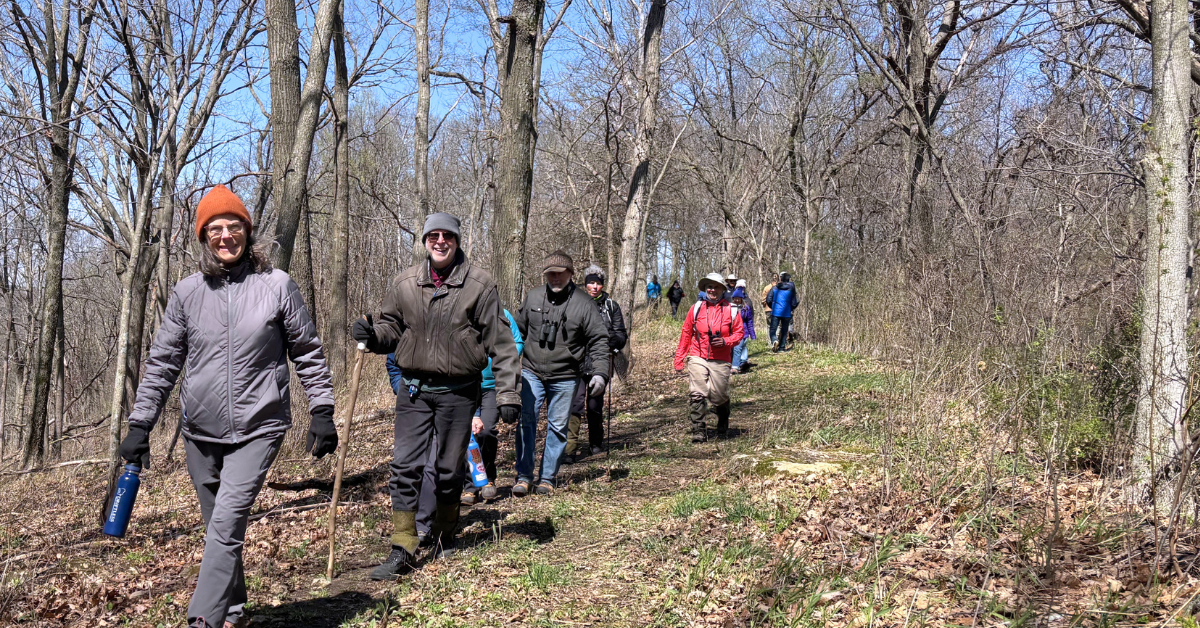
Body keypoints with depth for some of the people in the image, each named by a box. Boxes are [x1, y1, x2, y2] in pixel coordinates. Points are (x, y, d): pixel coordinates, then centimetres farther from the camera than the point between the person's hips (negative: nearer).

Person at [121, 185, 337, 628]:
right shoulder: (187, 293, 4)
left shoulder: (277, 286, -2)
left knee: (226, 526, -16)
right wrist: (139, 425, 6)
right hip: (201, 433, 3)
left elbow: (308, 354, 3)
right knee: (221, 530, 12)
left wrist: (322, 413, 0)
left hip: (258, 429, -3)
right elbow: (162, 363, 9)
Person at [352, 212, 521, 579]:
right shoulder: (404, 284, 3)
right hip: (414, 387, 2)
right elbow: (392, 327, 15)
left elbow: (500, 343, -3)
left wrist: (508, 394, -7)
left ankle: (445, 536, 31)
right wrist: (372, 335, -10)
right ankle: (402, 551, 3)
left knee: (450, 469, 10)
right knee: (404, 466, -4)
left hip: (458, 391, -2)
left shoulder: (479, 285, -4)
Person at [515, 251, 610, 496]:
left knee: (557, 426, 5)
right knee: (526, 420, -6)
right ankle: (524, 476, 3)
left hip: (564, 377, -1)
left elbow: (598, 340, -2)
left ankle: (548, 478, 16)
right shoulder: (532, 299, 4)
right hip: (531, 372, 1)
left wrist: (600, 372, -12)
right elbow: (518, 330, 17)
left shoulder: (584, 305, -4)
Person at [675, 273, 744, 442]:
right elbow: (686, 333, 10)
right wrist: (679, 357, 9)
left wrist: (726, 341, -11)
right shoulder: (696, 308, 5)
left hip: (720, 361, 0)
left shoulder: (731, 311, 5)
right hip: (697, 358, 0)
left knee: (719, 397, 5)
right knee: (697, 395, -12)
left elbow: (739, 332, 9)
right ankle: (699, 432, -7)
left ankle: (722, 428, 32)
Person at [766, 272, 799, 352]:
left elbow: (768, 300, 0)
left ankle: (774, 340, -26)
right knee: (784, 330, 13)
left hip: (775, 312, -1)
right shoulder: (791, 289, 0)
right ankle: (782, 347, 15)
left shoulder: (775, 288, 1)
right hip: (786, 314, 1)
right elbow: (793, 303, 1)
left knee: (773, 329, 2)